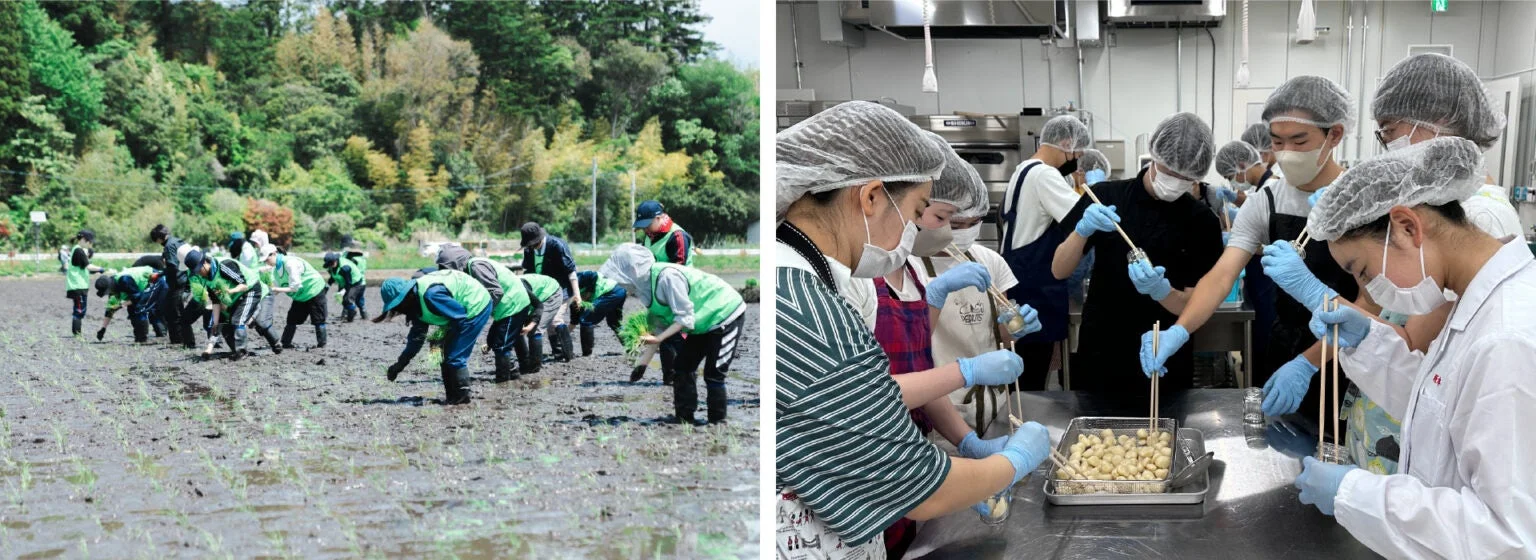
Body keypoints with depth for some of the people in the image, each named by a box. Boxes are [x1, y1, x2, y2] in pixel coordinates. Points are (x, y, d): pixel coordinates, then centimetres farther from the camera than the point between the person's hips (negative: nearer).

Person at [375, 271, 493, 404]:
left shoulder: (430, 294, -31)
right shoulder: (416, 301, 1)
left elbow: (460, 316, -25)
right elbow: (417, 335, 9)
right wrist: (401, 362, 6)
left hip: (477, 307, -11)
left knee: (455, 357, -12)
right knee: (448, 355, 14)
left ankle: (462, 396, -1)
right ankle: (452, 396, 20)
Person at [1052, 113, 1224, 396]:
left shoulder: (1201, 221, -7)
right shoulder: (1105, 197, -5)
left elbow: (1193, 306, -8)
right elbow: (1059, 271, -3)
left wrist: (1160, 290, -28)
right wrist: (1082, 231, -21)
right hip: (1101, 353, 1)